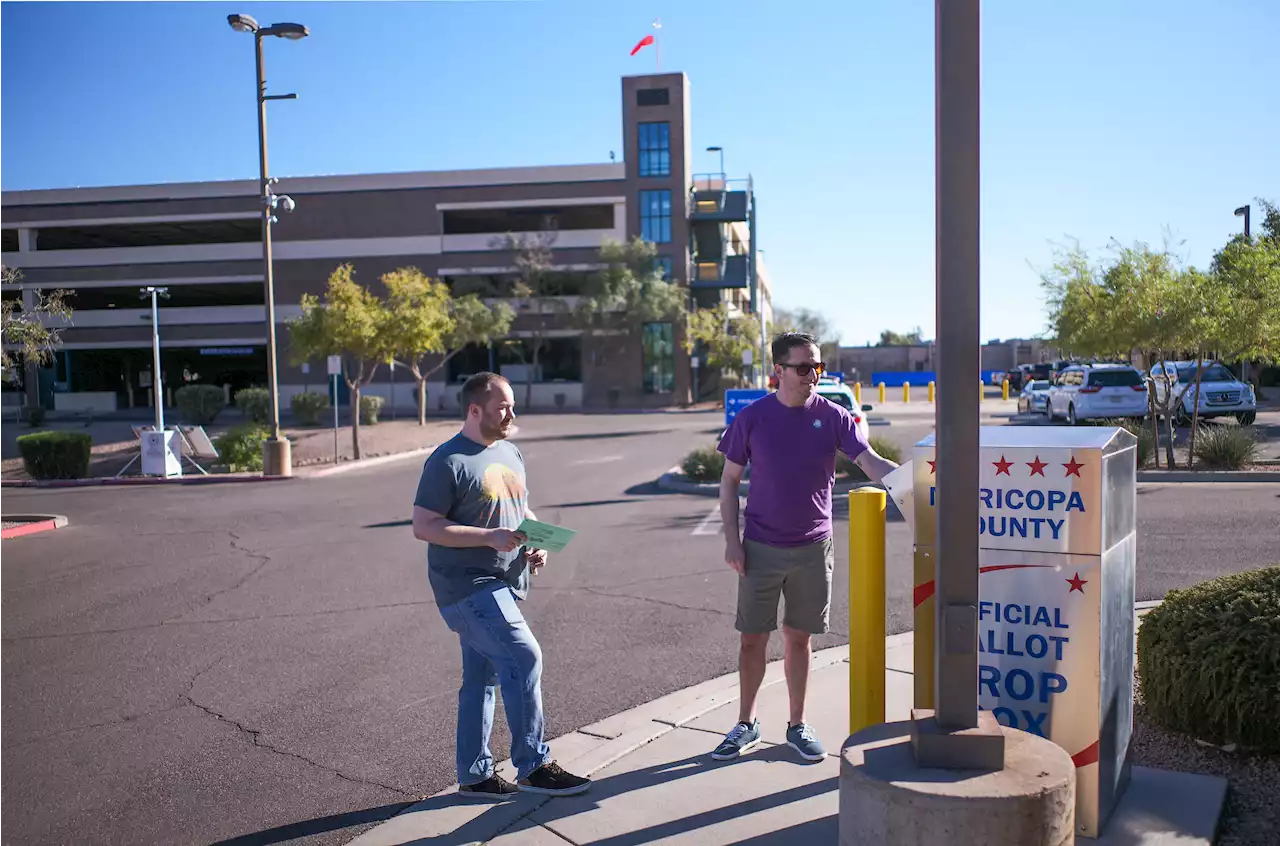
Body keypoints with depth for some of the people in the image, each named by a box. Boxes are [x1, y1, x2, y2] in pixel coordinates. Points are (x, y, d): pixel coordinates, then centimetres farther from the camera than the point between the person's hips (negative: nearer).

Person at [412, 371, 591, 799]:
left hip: (504, 584, 8)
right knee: (524, 658, -15)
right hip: (468, 586, -8)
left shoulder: (511, 453, 13)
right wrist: (489, 536, -22)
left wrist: (536, 543, 3)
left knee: (482, 678, 13)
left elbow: (524, 510, 24)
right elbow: (423, 526, -15)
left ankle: (474, 775, 23)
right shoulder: (447, 461, -12)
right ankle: (533, 767, -3)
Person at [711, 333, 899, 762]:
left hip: (812, 549, 1)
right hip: (761, 549, 0)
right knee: (752, 639, 7)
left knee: (799, 638, 11)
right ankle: (746, 723, 25)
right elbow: (729, 480, 1)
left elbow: (870, 462, -10)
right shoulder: (752, 418, -4)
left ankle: (797, 726, 27)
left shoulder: (832, 416, -3)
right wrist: (731, 539, -5)